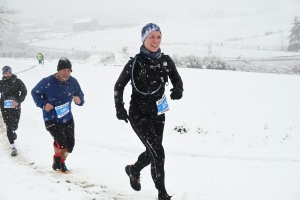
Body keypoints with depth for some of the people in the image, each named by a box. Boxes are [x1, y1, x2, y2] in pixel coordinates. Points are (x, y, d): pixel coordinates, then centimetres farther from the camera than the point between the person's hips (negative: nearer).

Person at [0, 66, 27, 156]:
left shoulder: (17, 81, -3)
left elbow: (24, 92, -2)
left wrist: (18, 101, -13)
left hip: (16, 107, 0)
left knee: (14, 125, 9)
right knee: (9, 127, -4)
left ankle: (12, 133, 45)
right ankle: (13, 147, -3)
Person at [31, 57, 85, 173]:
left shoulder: (73, 82, -9)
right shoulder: (47, 82, -18)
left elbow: (80, 95, 3)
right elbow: (34, 92, -4)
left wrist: (79, 100, -21)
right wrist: (43, 104, -17)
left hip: (67, 118, 4)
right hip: (51, 119, -4)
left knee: (70, 142, 4)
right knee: (60, 139, -21)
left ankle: (62, 162, 31)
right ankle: (57, 158, 10)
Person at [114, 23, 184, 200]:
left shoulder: (166, 61, -3)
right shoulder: (135, 63, -13)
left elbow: (177, 79, 6)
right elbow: (119, 86, -2)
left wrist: (178, 89, -17)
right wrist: (119, 107, -14)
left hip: (157, 114, 5)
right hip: (138, 114, -5)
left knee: (152, 152, 17)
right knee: (158, 152, -14)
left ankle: (134, 170, 48)